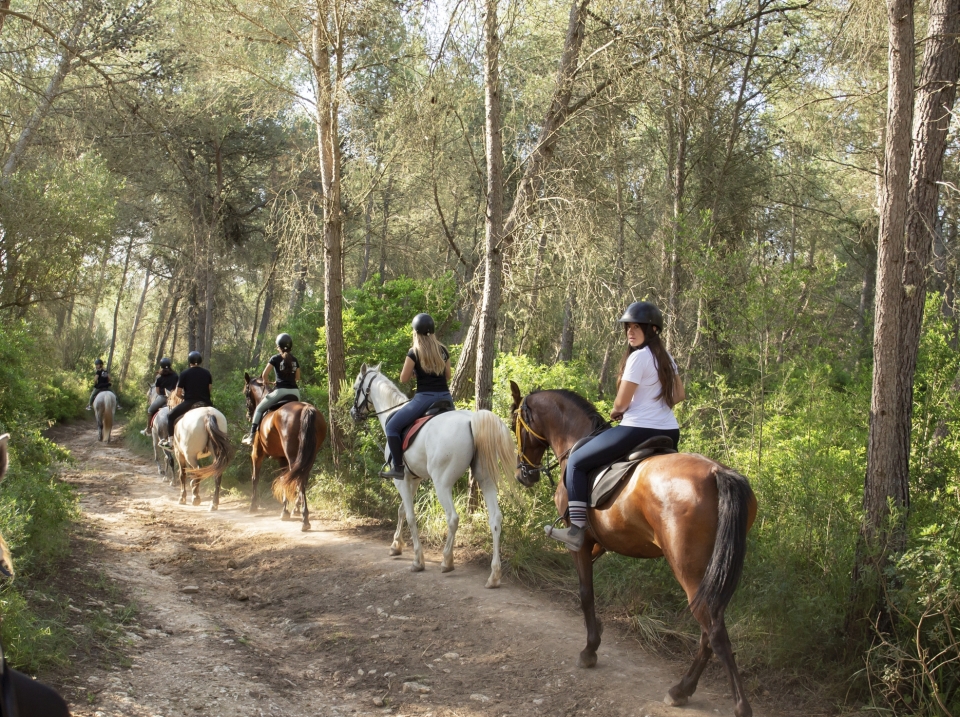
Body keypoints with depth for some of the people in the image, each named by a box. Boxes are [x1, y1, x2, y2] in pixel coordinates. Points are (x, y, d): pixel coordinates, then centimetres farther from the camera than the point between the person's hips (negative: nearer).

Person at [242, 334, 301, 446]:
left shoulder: (275, 358, 0)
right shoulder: (294, 360, 13)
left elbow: (265, 374, -4)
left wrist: (266, 382, 15)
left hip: (281, 390, -4)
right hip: (295, 391, 4)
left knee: (259, 409, 11)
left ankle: (252, 436, 3)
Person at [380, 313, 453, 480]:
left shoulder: (414, 353, -6)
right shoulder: (443, 351, 9)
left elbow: (403, 379, -3)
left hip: (425, 398, -5)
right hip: (445, 398, 6)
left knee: (392, 426, 4)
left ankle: (397, 466, -4)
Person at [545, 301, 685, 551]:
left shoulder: (638, 356, -14)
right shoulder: (666, 357, 12)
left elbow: (621, 403, -13)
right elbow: (679, 395, 21)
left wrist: (615, 413, 8)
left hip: (638, 430, -9)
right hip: (669, 433, 9)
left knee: (576, 462, 0)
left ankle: (577, 530, -7)